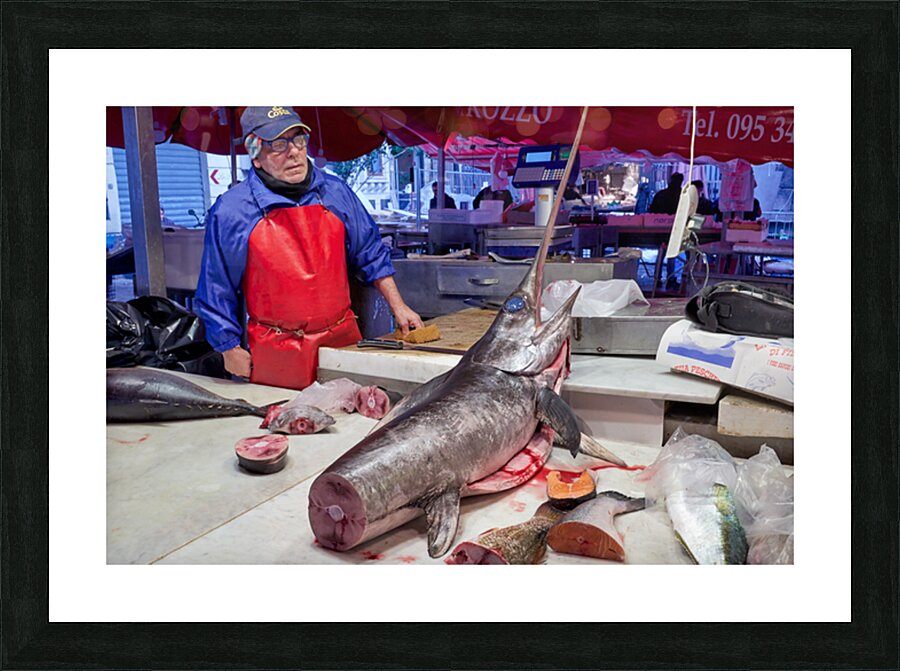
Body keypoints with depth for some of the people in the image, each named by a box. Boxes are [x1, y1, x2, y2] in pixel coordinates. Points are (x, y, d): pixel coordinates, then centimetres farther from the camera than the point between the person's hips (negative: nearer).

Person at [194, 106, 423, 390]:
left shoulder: (336, 193, 3)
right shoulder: (231, 211, -7)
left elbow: (370, 254, 13)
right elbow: (217, 291, 0)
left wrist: (398, 307, 10)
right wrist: (230, 349, 1)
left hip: (343, 340, 3)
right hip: (276, 354, -3)